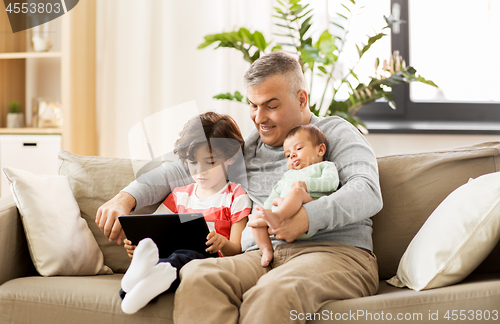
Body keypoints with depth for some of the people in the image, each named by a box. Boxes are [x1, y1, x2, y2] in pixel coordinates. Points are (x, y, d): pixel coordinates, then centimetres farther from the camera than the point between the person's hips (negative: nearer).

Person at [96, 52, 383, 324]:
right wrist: (125, 199, 10)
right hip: (261, 257, 5)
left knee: (273, 292, -40)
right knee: (197, 276, -30)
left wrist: (307, 217, -25)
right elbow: (180, 170, 29)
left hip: (333, 251, -4)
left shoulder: (336, 133, 12)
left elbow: (368, 193, -6)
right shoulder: (247, 149, 27)